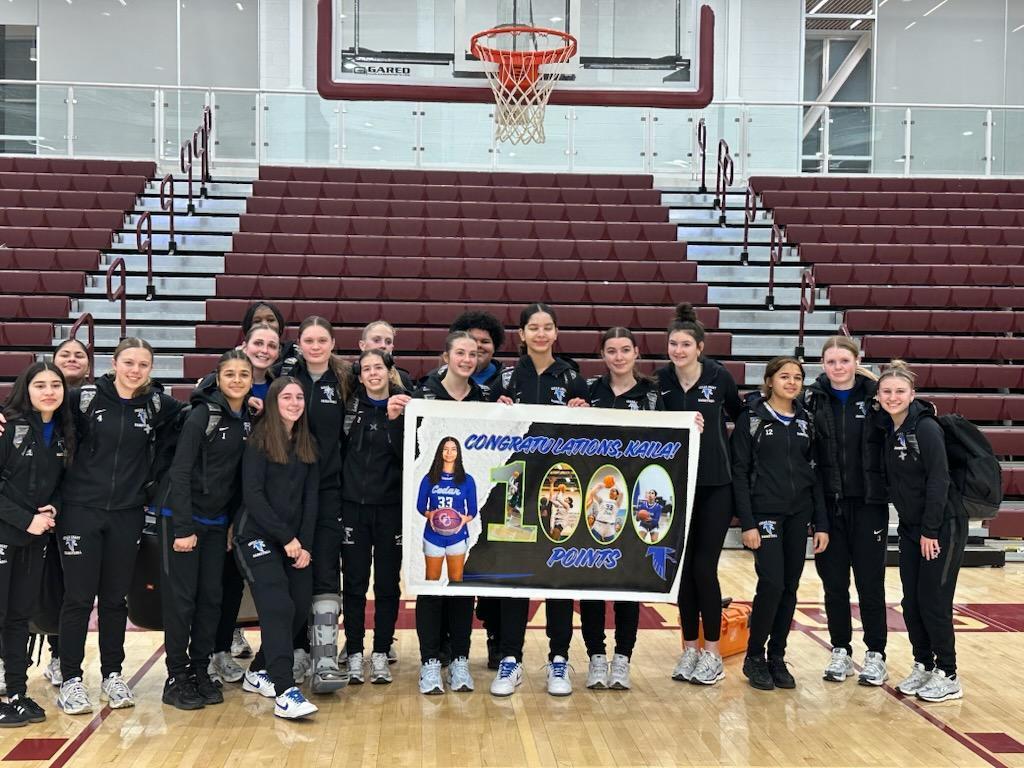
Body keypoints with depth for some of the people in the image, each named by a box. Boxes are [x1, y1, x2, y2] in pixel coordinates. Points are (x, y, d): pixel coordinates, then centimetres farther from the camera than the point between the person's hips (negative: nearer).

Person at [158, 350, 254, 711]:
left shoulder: (248, 420, 5)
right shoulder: (203, 415, -14)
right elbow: (180, 472, -16)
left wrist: (234, 522, 7)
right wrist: (183, 528, -19)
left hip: (218, 521, 6)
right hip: (183, 518, -6)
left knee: (211, 597, 9)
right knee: (181, 597, 0)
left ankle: (200, 671, 20)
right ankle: (176, 677, 9)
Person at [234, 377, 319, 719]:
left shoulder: (307, 445, 12)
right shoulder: (258, 442, -5)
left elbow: (310, 497, 9)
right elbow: (252, 495, -12)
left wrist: (304, 543, -2)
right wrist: (286, 538, -14)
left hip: (296, 542, 6)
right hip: (258, 536, -6)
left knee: (300, 608, 4)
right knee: (278, 608, -16)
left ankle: (258, 672, 22)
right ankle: (285, 691, -18)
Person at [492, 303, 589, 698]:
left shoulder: (571, 377, 3)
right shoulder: (508, 376, 3)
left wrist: (581, 415, -12)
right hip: (517, 483, 0)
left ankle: (559, 659, 15)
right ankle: (510, 659, 11)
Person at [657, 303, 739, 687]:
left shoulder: (719, 376, -6)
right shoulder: (660, 380, -1)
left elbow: (739, 414, 9)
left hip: (715, 485, -2)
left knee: (704, 568, -3)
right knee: (683, 567, 8)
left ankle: (712, 652, 11)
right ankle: (690, 647, 21)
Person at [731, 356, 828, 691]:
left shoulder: (805, 421, 10)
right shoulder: (751, 418, -3)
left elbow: (815, 473, 11)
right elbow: (739, 473, -6)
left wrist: (821, 523, 5)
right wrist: (747, 523, -12)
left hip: (799, 513, 5)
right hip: (765, 512, -5)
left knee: (790, 588, 6)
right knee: (771, 583, -11)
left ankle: (777, 657, 19)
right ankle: (754, 657, 6)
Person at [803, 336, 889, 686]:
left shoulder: (875, 395, -2)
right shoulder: (812, 399, 1)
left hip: (868, 503, -1)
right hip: (828, 503, 1)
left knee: (870, 581, 5)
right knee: (834, 581, 8)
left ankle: (875, 655, 18)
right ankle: (841, 652, 22)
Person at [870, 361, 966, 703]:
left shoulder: (926, 428, -17)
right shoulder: (887, 429, 3)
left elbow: (939, 481, -19)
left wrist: (931, 530, -18)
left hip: (942, 527, -7)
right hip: (910, 528, 7)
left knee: (934, 601, -2)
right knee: (911, 603, 9)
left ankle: (948, 676, 11)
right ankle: (923, 666, 23)